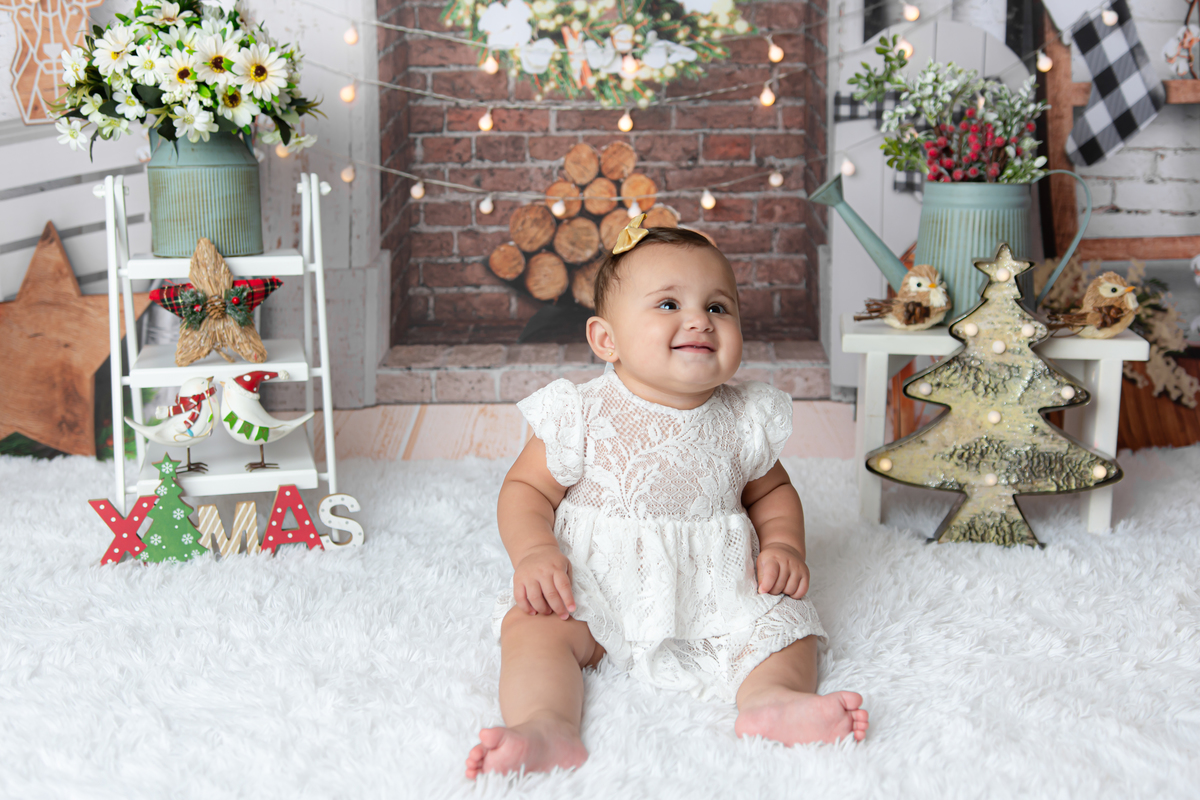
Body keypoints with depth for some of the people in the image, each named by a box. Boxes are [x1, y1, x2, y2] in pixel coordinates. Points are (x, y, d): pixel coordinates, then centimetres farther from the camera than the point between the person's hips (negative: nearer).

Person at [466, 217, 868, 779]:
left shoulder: (743, 421, 1)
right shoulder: (583, 416, -7)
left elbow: (770, 491, 18)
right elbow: (526, 489, -1)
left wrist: (782, 545, -2)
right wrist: (534, 552, -20)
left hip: (715, 595, 3)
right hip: (596, 588, -2)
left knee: (785, 626, -17)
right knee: (533, 626, -26)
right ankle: (545, 726, -42)